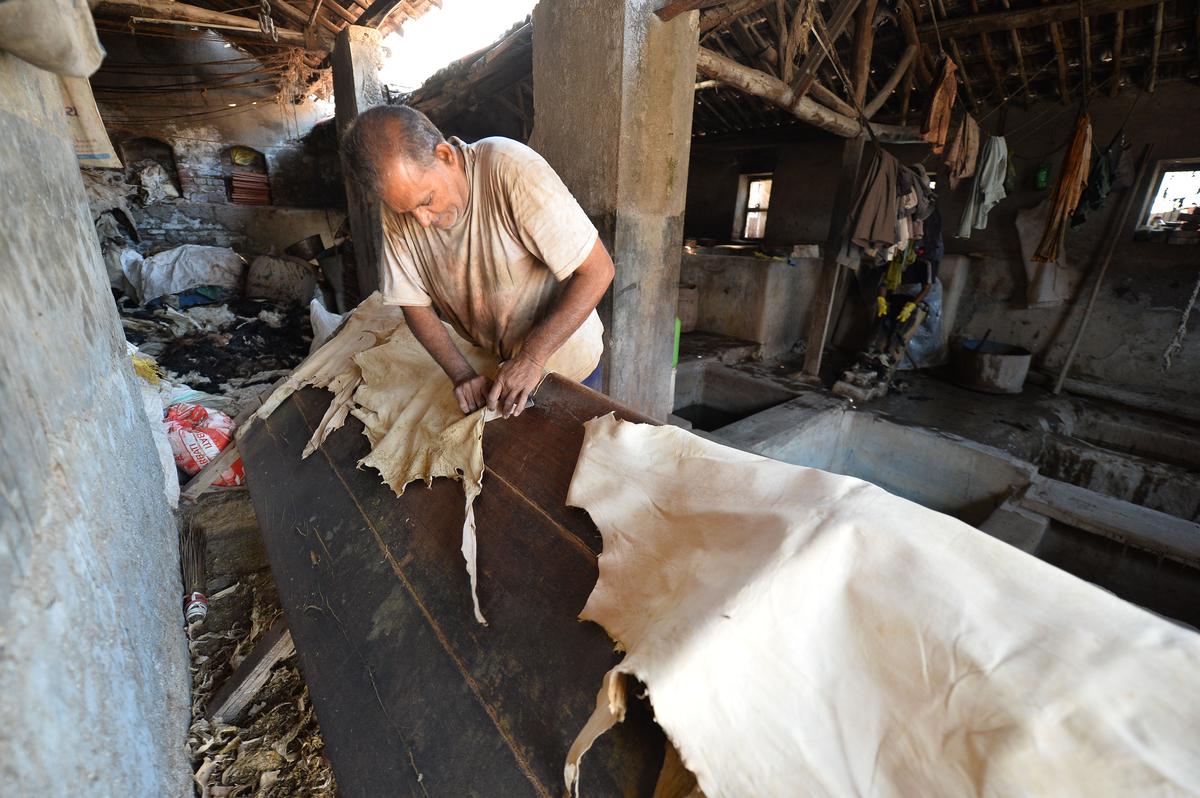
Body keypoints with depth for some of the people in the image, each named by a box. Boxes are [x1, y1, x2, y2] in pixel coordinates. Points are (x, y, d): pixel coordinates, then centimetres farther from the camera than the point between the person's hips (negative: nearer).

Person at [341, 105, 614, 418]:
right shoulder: (399, 203, -13)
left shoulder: (511, 169, -29)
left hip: (563, 357, -3)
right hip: (487, 366, 4)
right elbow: (415, 303, -5)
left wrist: (531, 358, -30)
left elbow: (597, 270, -29)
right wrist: (462, 375, -19)